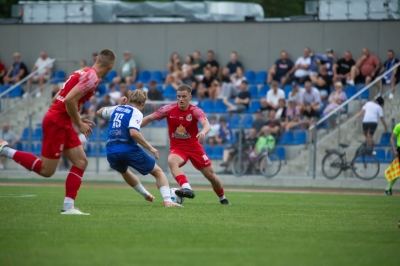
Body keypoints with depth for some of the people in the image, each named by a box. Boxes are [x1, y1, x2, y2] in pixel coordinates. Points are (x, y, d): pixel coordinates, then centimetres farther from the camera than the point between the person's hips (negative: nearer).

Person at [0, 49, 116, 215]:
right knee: (46, 170, -4)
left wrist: (77, 119, 18)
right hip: (57, 122, -10)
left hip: (62, 123, 10)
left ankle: (68, 206, 4)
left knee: (81, 162, 6)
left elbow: (59, 98, 18)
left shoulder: (85, 73, 14)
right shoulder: (92, 77, -16)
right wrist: (79, 123, -14)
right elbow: (69, 100, -25)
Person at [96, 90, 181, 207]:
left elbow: (99, 112, 37)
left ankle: (146, 194, 53)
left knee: (123, 171, 40)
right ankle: (167, 200, -9)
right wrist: (150, 148, -15)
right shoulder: (136, 113, -3)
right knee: (158, 172, 9)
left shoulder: (116, 109, 16)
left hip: (111, 153, 6)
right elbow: (133, 133, -22)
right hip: (128, 150, -6)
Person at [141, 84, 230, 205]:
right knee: (172, 161, -37)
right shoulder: (169, 109, -9)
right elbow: (149, 119, 0)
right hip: (177, 148, 0)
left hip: (194, 147, 0)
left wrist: (203, 132, -55)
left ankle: (222, 198, 34)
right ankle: (187, 188, -52)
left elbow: (207, 124, -31)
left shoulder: (195, 111, -13)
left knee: (211, 175, 6)